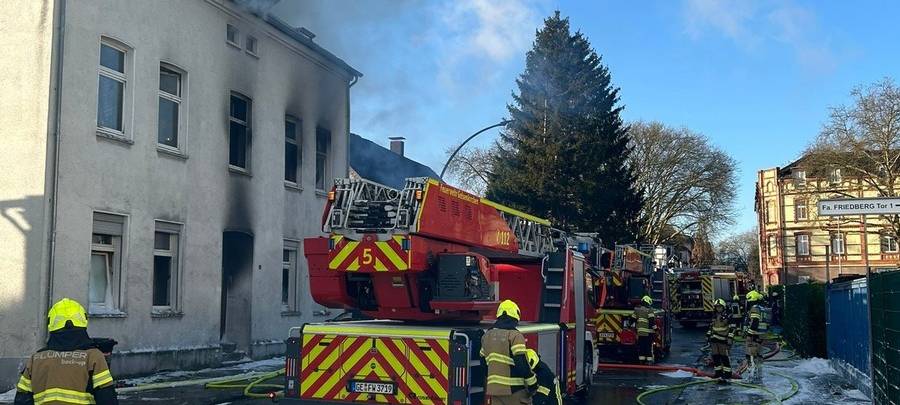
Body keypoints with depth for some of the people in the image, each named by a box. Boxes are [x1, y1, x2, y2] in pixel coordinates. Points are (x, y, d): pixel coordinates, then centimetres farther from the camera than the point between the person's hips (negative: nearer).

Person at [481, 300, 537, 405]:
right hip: (515, 389, -6)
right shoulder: (515, 335, -11)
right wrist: (532, 383, -10)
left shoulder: (487, 335, 11)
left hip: (494, 388, 6)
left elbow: (484, 361, 18)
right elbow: (522, 363, -18)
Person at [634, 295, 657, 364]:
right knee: (649, 346, -1)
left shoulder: (637, 310, 11)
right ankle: (649, 360, -2)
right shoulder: (649, 310, -8)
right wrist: (655, 328, -9)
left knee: (641, 346, 10)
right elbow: (652, 320, -14)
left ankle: (641, 359, 11)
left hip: (640, 331, 5)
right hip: (648, 332, -5)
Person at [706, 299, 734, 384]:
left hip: (723, 341, -6)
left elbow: (731, 329, -8)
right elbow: (711, 327, 24)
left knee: (725, 358, -7)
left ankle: (727, 374, -2)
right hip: (714, 340, 6)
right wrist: (708, 336, 21)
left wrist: (730, 340, -13)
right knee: (715, 357, 5)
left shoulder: (727, 317, -6)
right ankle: (719, 373, 13)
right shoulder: (714, 317, 14)